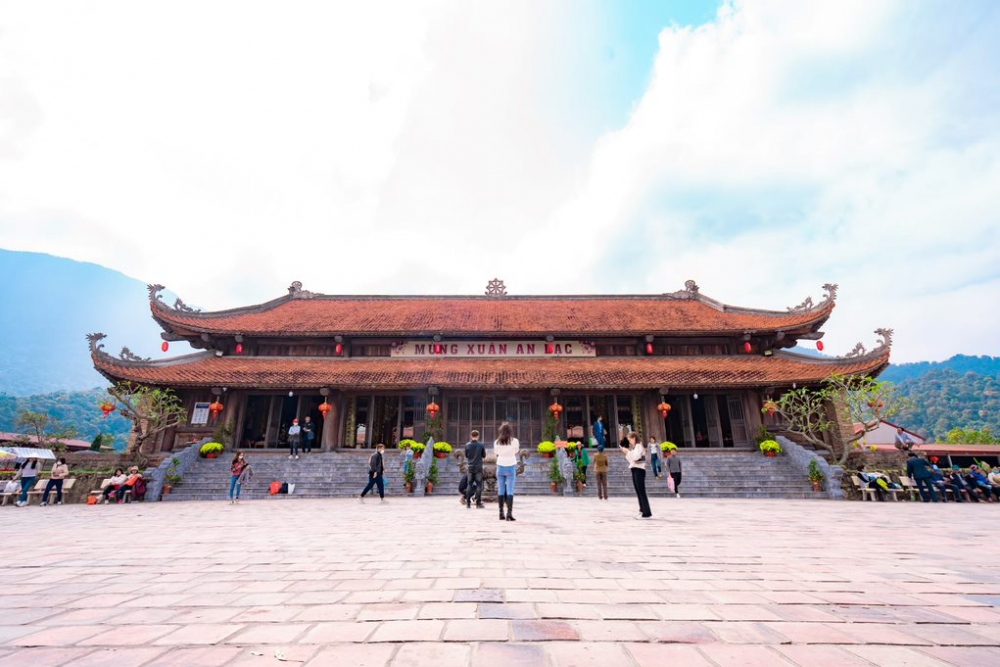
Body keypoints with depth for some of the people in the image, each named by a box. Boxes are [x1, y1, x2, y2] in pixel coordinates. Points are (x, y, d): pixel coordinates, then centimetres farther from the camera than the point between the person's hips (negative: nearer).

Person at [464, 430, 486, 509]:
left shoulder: (467, 445, -4)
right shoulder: (481, 445, -7)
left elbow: (466, 455, 6)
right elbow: (484, 456, 2)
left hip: (470, 467, 2)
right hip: (478, 467, -2)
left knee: (469, 485, 10)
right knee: (479, 485, 4)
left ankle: (468, 503, 9)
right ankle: (478, 503, 3)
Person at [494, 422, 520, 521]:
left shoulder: (496, 442, -3)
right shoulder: (515, 441, -7)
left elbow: (495, 454, 8)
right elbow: (516, 452, 7)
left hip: (500, 467, 2)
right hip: (511, 467, -2)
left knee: (501, 491, 9)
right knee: (510, 491, -2)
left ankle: (501, 513, 13)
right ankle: (509, 513, -11)